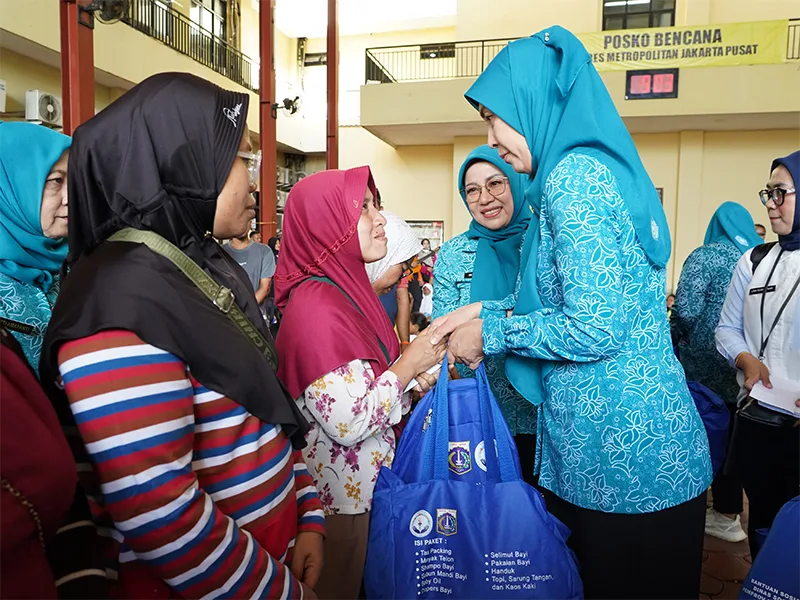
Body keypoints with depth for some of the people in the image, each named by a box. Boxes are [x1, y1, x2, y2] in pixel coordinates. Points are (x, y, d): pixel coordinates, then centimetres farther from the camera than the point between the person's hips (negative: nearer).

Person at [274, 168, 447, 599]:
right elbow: (347, 424, -27)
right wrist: (408, 365, -17)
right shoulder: (314, 306, -24)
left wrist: (412, 374, -3)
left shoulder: (347, 286, 4)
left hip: (373, 474, 8)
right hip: (344, 487, -8)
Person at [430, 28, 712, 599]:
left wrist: (493, 332, -10)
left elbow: (596, 331, -23)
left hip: (619, 452, -9)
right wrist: (488, 312, 7)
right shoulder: (604, 167, 10)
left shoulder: (574, 175, -18)